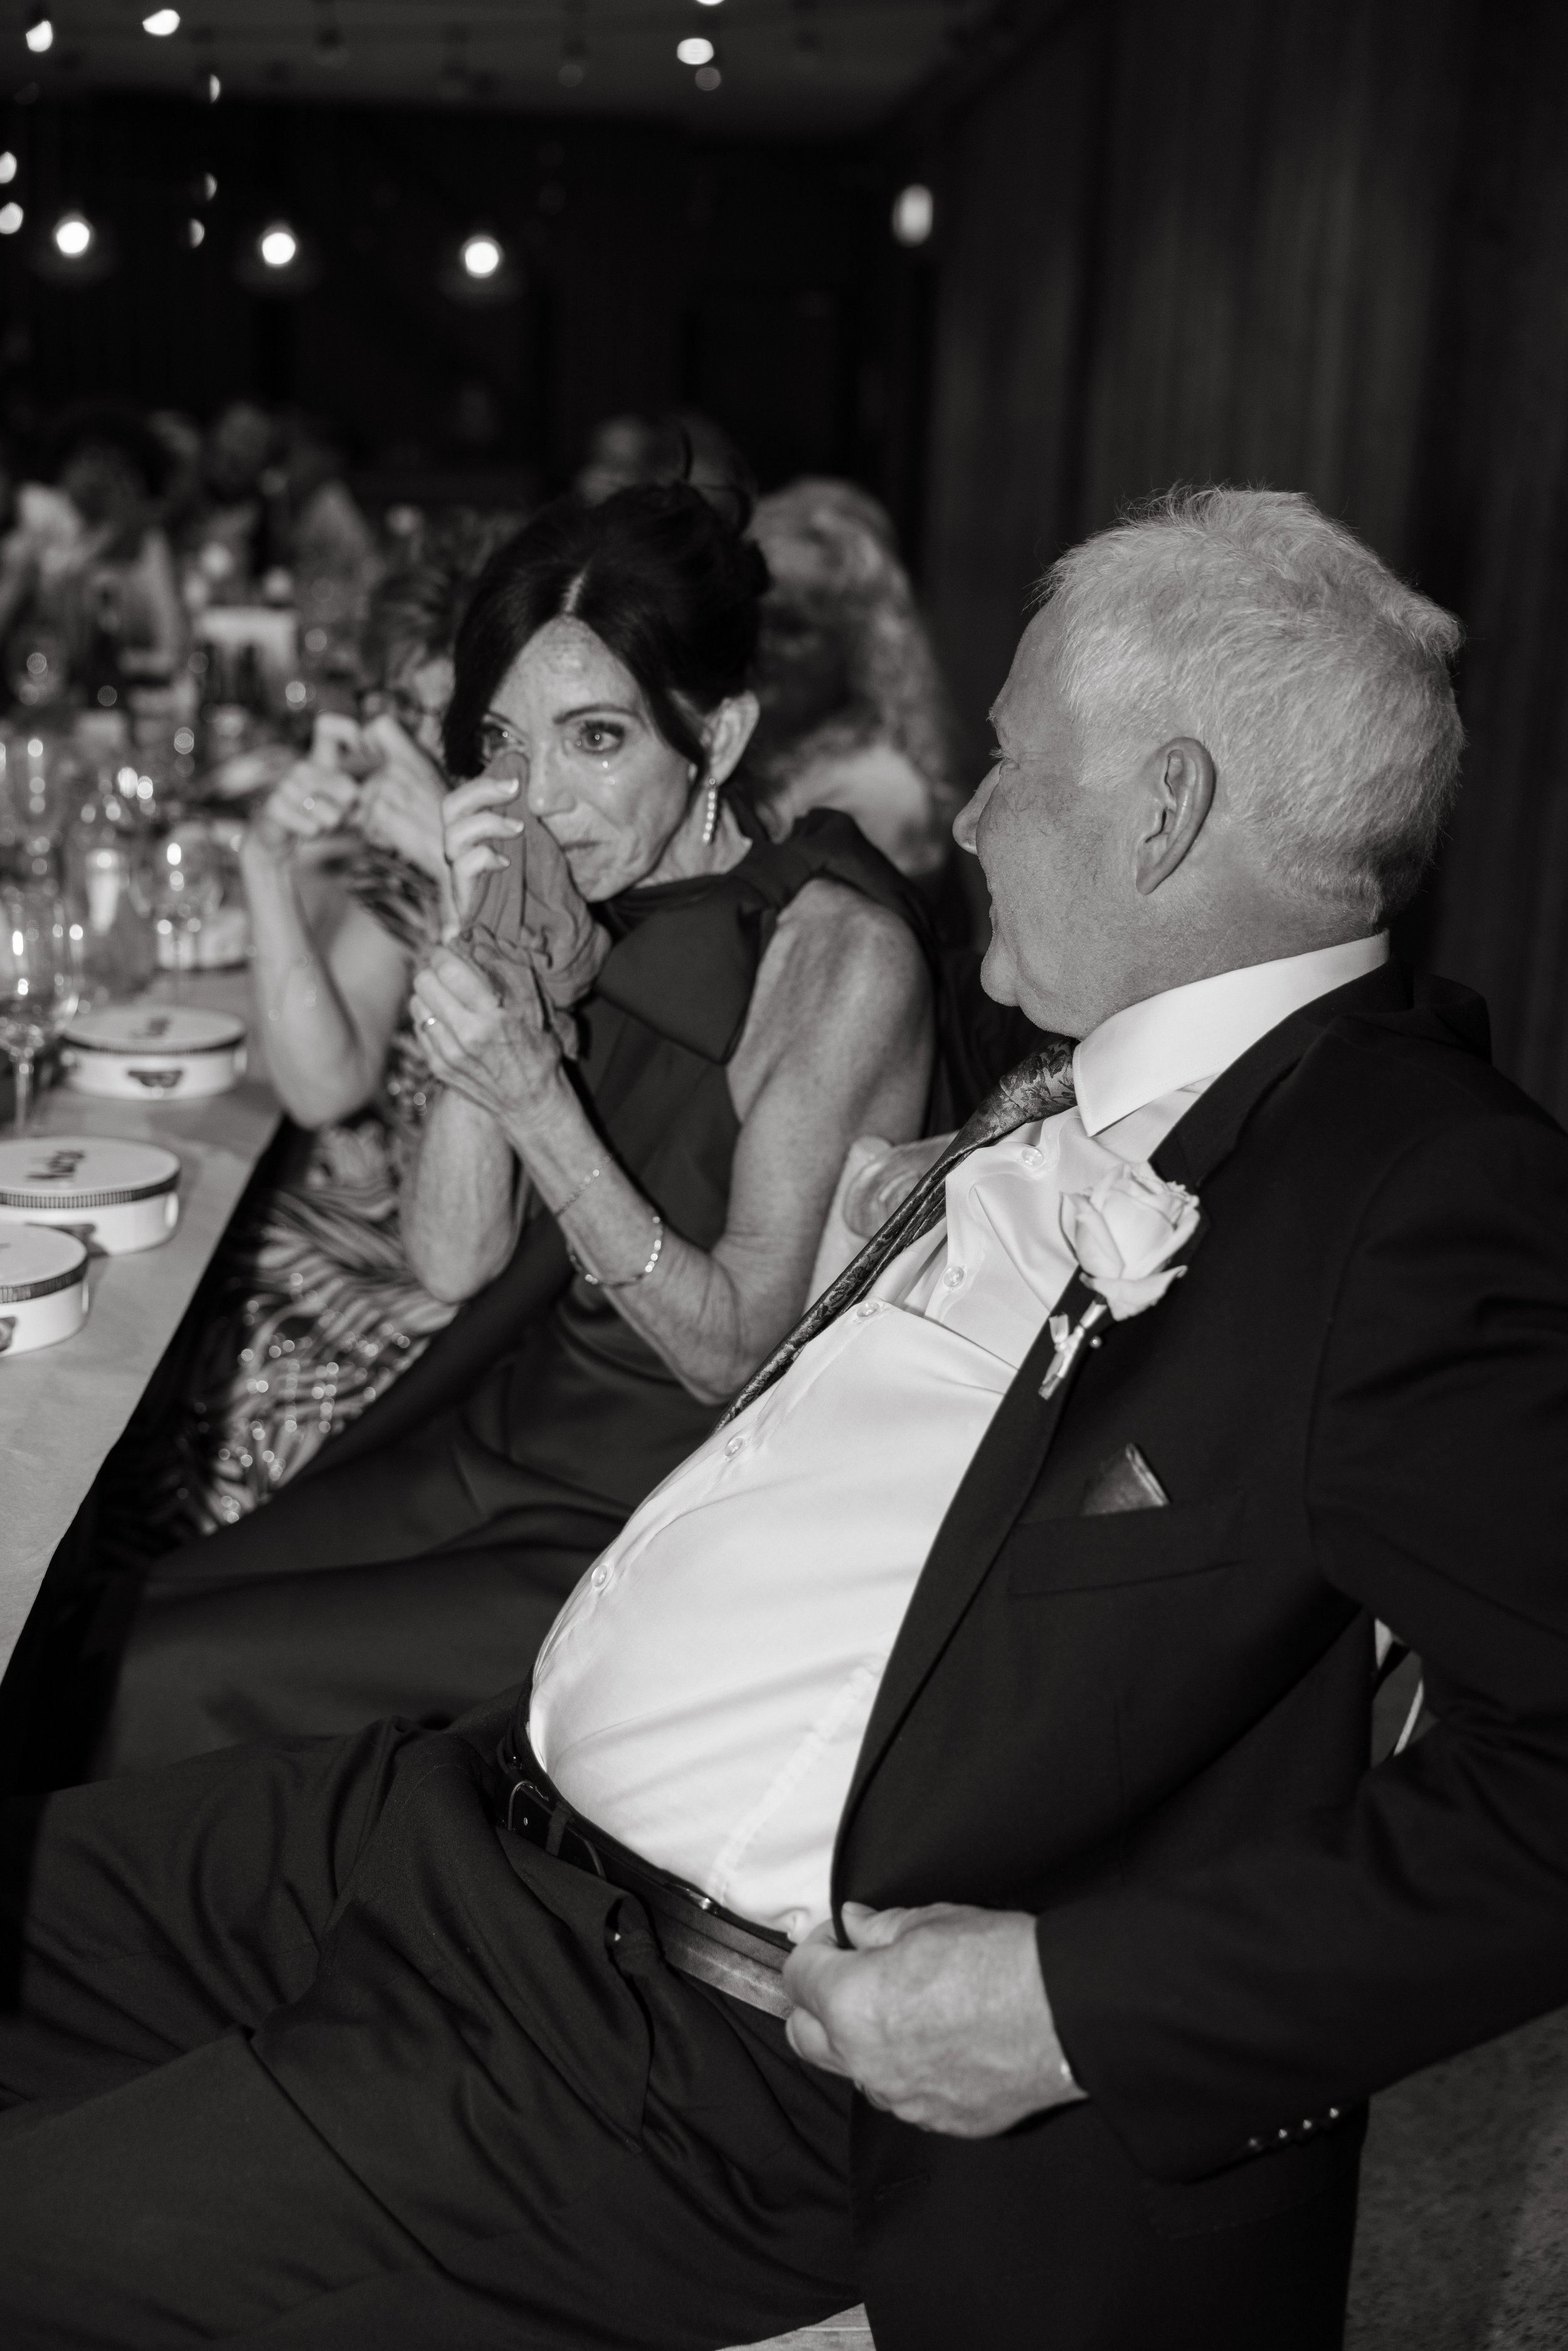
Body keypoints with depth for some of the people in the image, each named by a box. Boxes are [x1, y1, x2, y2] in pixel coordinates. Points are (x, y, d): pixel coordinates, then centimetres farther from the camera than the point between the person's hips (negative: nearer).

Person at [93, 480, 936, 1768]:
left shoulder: (841, 952, -19)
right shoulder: (595, 911, 2)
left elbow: (738, 1351, -18)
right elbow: (452, 1261, -4)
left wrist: (538, 1099, -28)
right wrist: (491, 963, -16)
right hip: (510, 1441, 6)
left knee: (176, 1685, -11)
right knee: (108, 1624, -3)